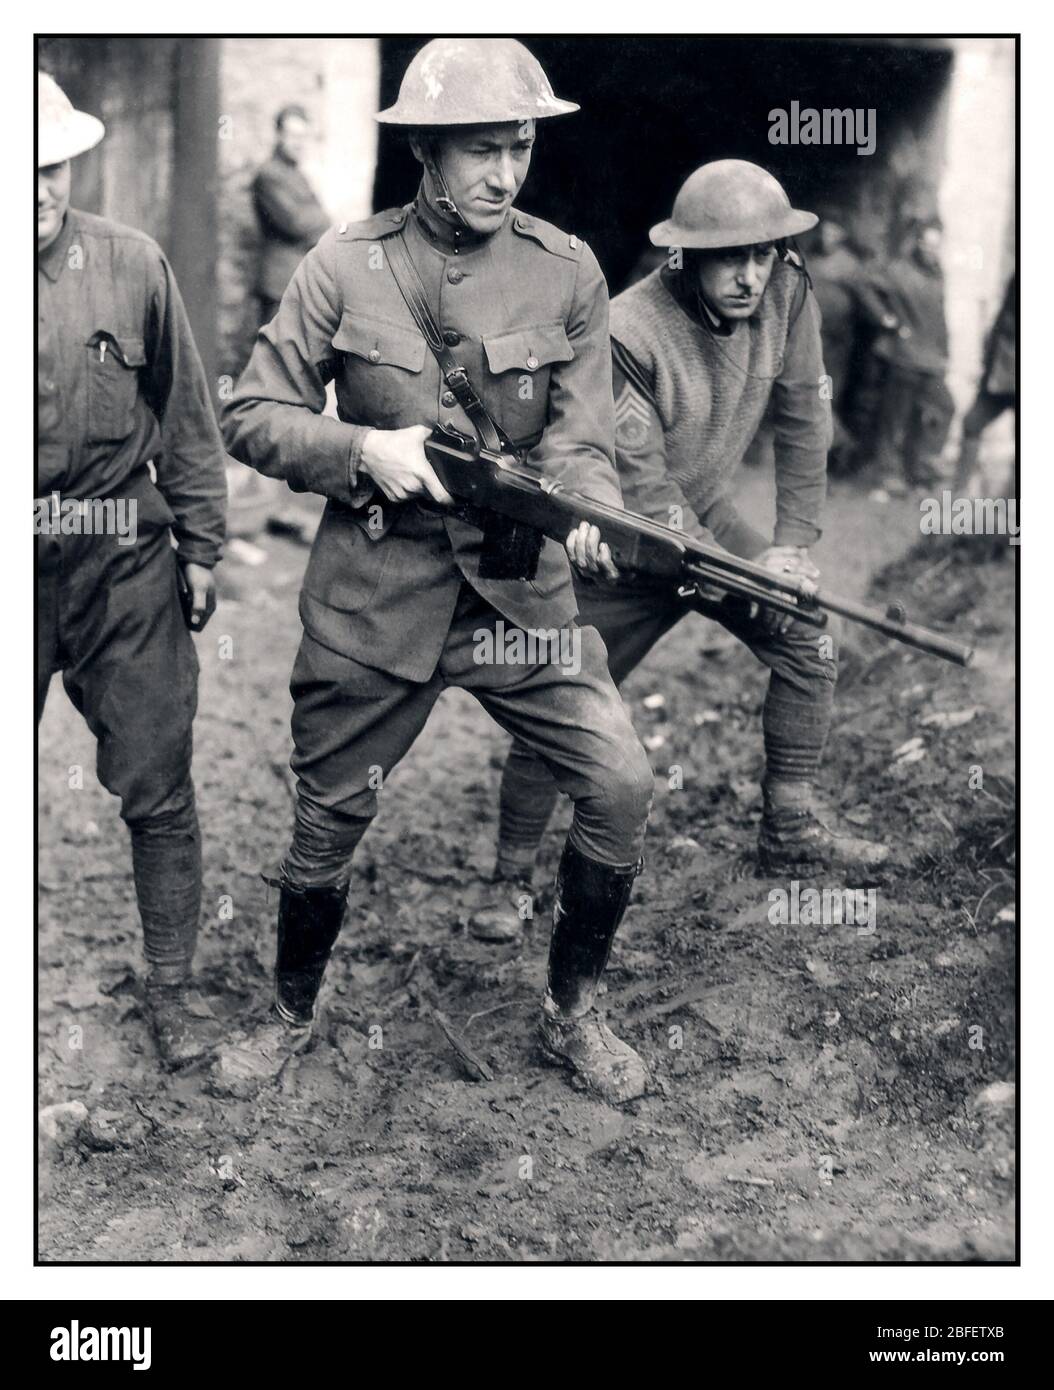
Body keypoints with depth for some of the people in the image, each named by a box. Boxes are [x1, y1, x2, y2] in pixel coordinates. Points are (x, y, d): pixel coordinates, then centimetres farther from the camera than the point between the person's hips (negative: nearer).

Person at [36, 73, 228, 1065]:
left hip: (125, 569, 0)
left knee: (156, 788, 4)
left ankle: (171, 987, 19)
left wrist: (200, 545, 8)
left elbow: (185, 415, 7)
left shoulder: (132, 264, -1)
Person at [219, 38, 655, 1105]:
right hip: (372, 591, -1)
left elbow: (579, 439, -3)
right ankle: (291, 1016, 37)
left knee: (621, 785, -10)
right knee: (327, 820, 9)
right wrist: (365, 452, -18)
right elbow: (251, 415, -2)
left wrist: (586, 516, -24)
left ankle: (570, 1014, 14)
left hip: (519, 586, 1)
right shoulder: (345, 266, -3)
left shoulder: (567, 274, 0)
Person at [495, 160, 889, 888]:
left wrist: (792, 544, -5)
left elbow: (804, 423, -2)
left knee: (810, 643, -3)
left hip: (710, 515, 5)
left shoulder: (786, 292, -12)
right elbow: (641, 483, -25)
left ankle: (792, 829, 11)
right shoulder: (629, 332, -28)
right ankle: (513, 876, 15)